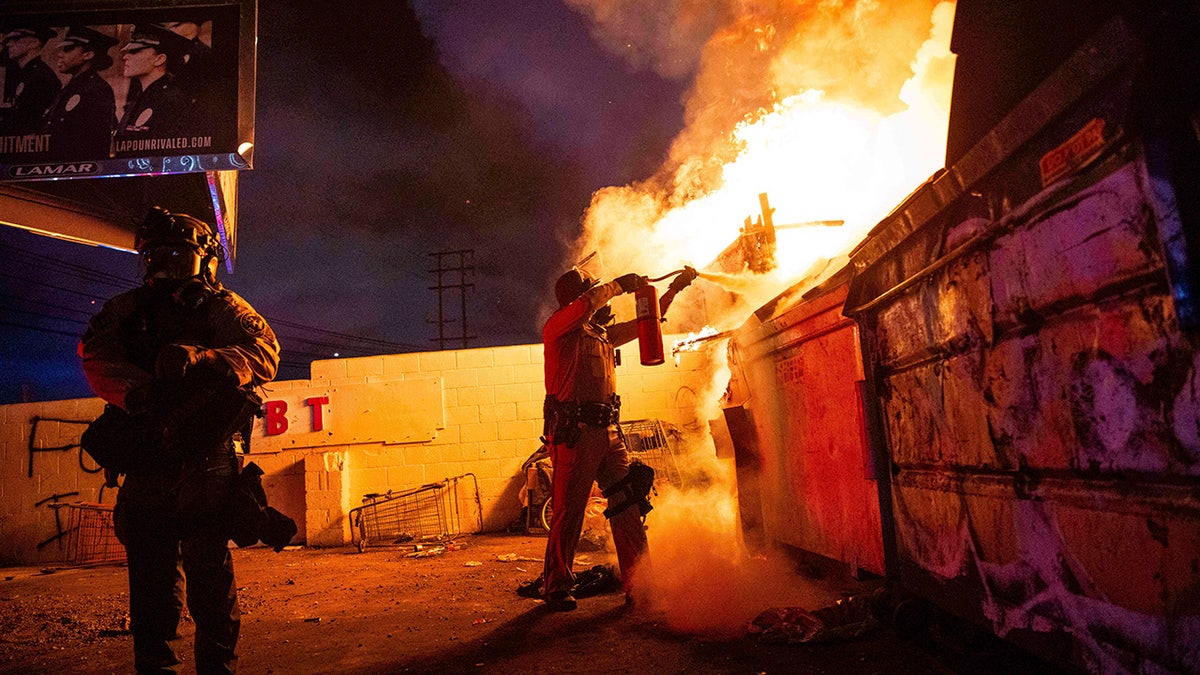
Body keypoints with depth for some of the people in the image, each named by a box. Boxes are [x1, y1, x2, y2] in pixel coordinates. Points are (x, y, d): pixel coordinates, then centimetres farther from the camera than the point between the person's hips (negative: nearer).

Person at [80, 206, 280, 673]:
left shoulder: (222, 308, 6)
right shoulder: (127, 309, 17)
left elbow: (264, 352, -10)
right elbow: (96, 354, 1)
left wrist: (200, 359, -27)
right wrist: (137, 390, -19)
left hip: (205, 462, -4)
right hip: (145, 458, 4)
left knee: (210, 573, 0)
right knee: (149, 576, 12)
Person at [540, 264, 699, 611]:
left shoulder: (604, 334, 21)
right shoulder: (558, 328, 0)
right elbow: (586, 304, -22)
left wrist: (676, 287, 29)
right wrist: (618, 285, -11)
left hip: (609, 433, 7)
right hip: (575, 433, -7)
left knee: (628, 508, 2)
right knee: (568, 512, -1)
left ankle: (638, 584, 9)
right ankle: (556, 587, 12)